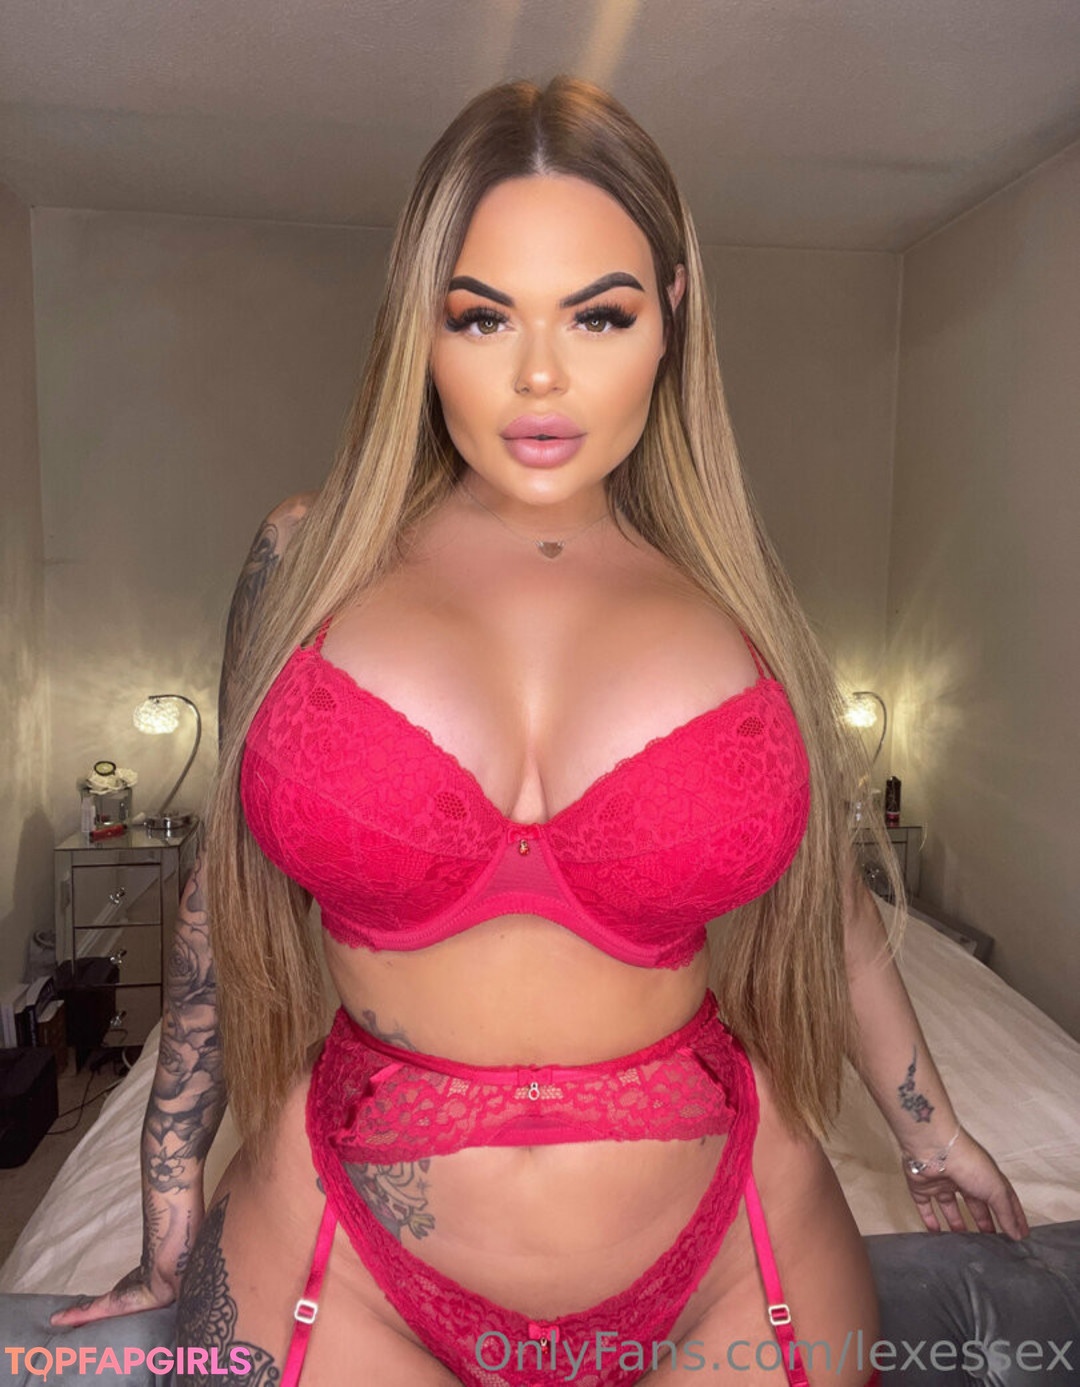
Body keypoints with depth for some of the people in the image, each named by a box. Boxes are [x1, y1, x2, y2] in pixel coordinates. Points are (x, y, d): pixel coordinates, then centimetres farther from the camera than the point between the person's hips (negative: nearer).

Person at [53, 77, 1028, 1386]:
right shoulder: (308, 559, -6)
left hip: (726, 1266, 1)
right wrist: (170, 1215, 10)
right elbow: (227, 893, 3)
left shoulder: (733, 588, -5)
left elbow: (822, 897, 7)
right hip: (350, 1266, 0)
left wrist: (935, 1137, 19)